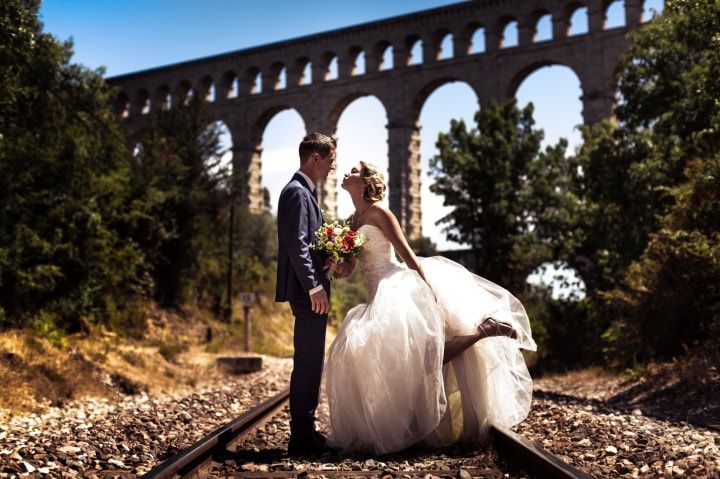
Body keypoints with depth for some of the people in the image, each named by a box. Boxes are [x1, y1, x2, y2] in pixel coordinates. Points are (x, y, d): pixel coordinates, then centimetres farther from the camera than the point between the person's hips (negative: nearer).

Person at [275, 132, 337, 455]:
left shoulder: (306, 192, 20)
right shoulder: (297, 192, -12)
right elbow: (296, 244, -20)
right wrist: (314, 287, -22)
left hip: (311, 290, 11)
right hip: (307, 291, -11)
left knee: (310, 361, 13)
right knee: (308, 361, -7)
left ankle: (305, 430, 21)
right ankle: (301, 436, 0)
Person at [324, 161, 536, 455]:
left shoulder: (378, 212, -7)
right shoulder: (352, 220, 17)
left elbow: (407, 254, -12)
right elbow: (348, 268, 16)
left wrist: (429, 292, -15)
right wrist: (340, 266, -8)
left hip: (397, 287, -8)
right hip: (379, 296, 8)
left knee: (420, 353, -20)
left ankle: (482, 330, -7)